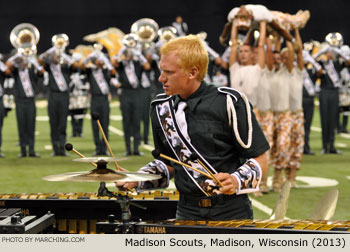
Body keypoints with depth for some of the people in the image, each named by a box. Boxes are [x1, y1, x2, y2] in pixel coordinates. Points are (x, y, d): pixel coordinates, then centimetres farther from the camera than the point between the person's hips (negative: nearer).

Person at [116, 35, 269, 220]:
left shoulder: (229, 102, -8)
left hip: (232, 213, -4)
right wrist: (137, 180, 1)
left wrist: (237, 181, -25)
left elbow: (260, 161, -6)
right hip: (188, 213, 4)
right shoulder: (161, 108, 6)